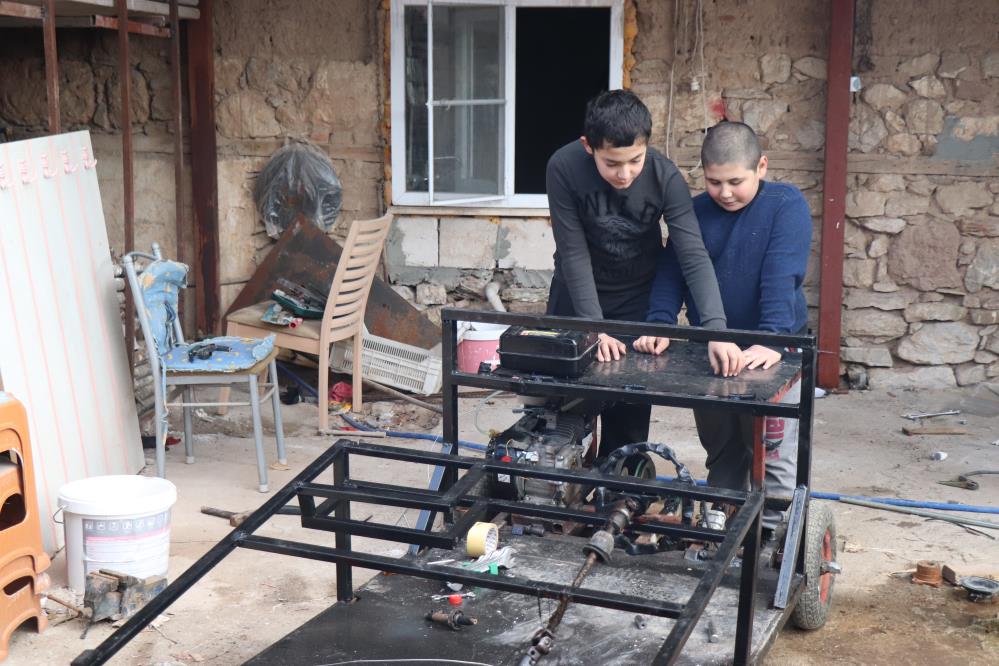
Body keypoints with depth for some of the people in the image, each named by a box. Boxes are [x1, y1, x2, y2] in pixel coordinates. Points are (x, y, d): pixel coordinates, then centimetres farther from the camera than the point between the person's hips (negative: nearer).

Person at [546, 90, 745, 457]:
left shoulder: (665, 177, -23)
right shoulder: (564, 168, -25)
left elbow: (694, 257, -27)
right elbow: (574, 252, -22)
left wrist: (716, 329, -40)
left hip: (637, 295, 0)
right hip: (577, 291, 0)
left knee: (630, 410, -1)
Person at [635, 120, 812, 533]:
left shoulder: (786, 205, -12)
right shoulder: (695, 212, 2)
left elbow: (782, 277, -24)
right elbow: (672, 271, -2)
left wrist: (772, 340, -34)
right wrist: (660, 325, -18)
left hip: (769, 353, -4)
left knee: (773, 457, 0)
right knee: (721, 454, 17)